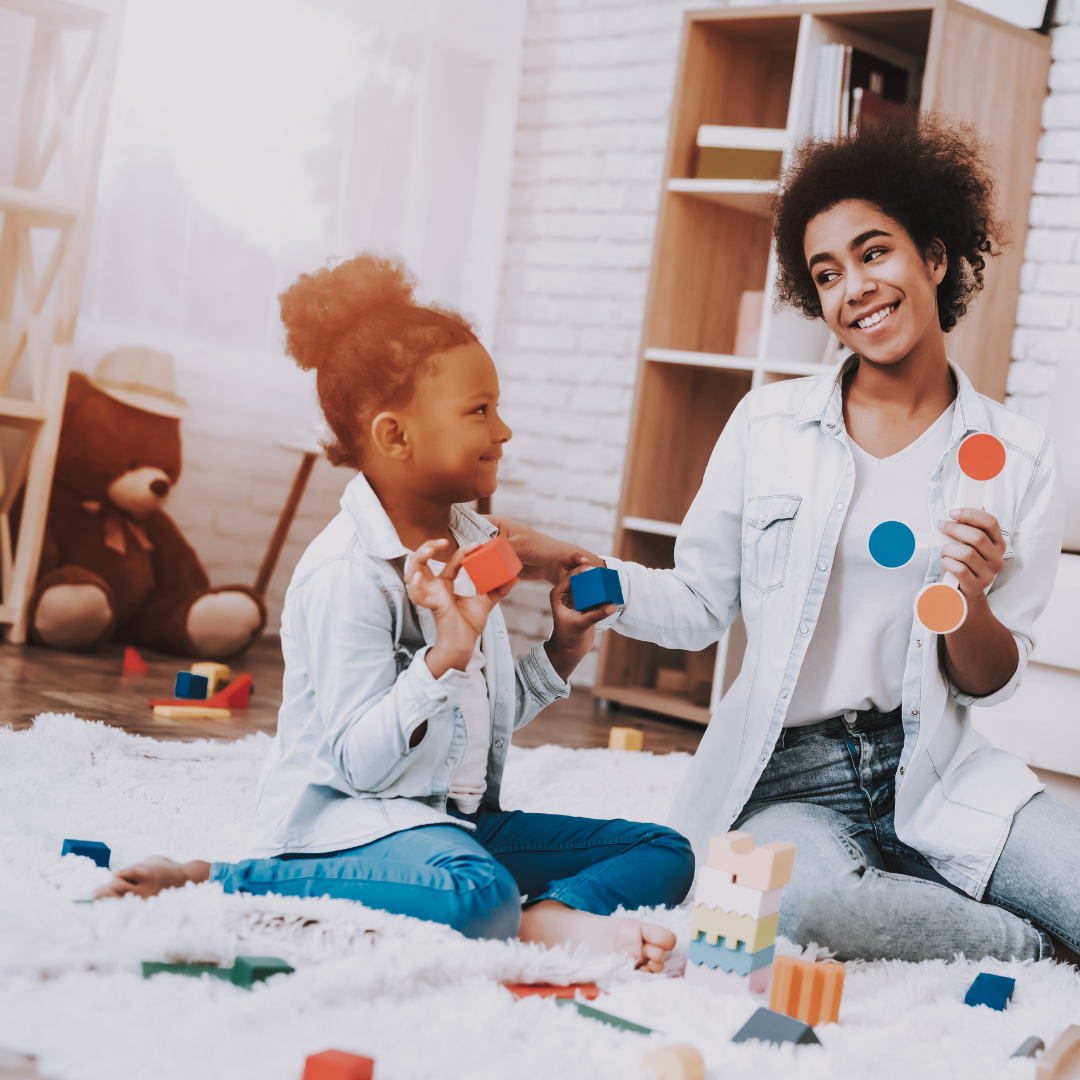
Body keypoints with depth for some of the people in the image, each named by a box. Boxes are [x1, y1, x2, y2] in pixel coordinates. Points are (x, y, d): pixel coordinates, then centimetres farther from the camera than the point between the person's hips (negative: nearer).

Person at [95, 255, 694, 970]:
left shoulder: (473, 542, 11)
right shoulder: (347, 575, -17)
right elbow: (359, 761, -22)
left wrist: (561, 650, 7)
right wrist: (445, 656, -31)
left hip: (462, 817, 9)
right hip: (344, 819, -9)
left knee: (664, 853, 3)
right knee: (478, 895, -40)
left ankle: (549, 916, -27)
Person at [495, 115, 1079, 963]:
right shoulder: (768, 425, 3)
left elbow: (993, 683, 5)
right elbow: (699, 607, 8)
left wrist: (971, 601, -17)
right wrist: (572, 567, -7)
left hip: (938, 775, 1)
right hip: (790, 778, 0)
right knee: (812, 896, -36)